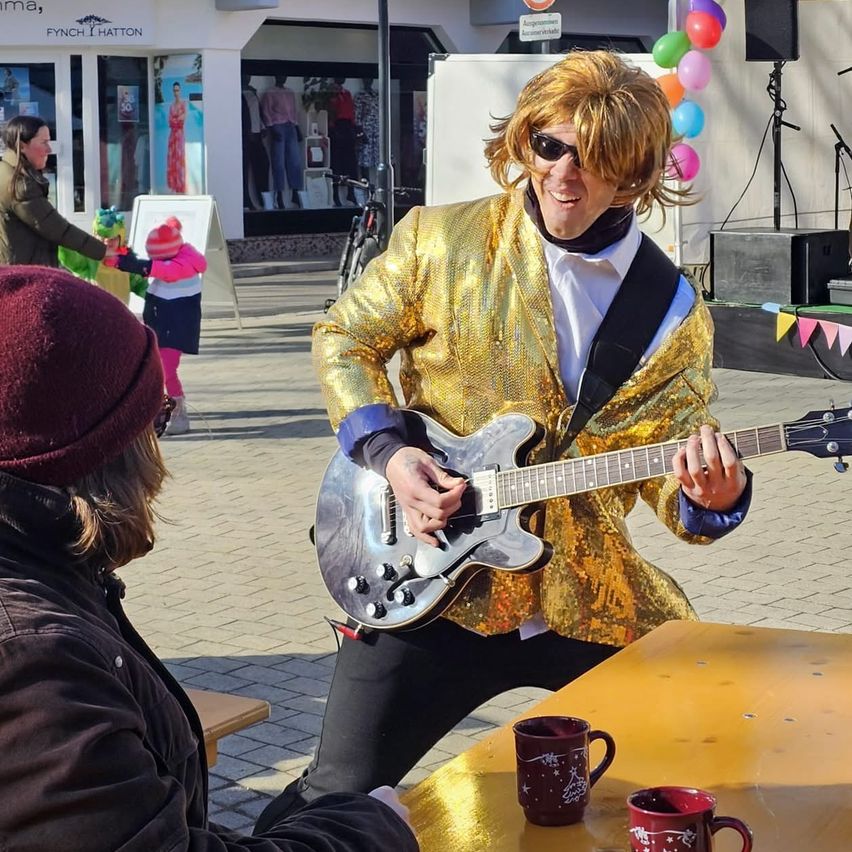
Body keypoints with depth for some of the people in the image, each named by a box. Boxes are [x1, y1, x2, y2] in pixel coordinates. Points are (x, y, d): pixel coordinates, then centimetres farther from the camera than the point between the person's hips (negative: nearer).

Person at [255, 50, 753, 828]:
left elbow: (673, 473, 1)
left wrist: (712, 496, -23)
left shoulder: (675, 312, 1)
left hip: (592, 601, 2)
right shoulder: (442, 240, -3)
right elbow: (343, 340, 7)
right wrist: (387, 451, -8)